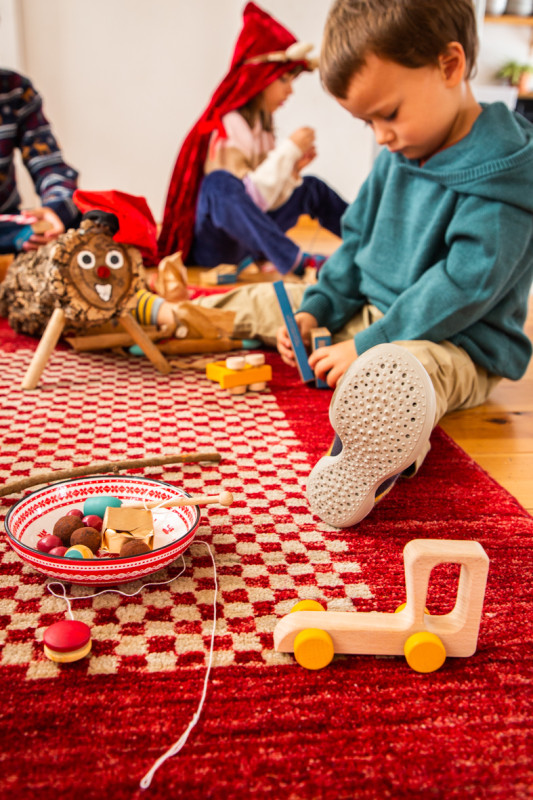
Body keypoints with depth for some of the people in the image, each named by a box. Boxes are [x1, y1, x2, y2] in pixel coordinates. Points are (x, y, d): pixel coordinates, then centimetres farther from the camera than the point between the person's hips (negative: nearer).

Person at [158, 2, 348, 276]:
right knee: (221, 182, -37)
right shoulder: (227, 127, -17)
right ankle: (299, 262, -44)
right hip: (214, 245, -9)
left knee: (311, 187, 11)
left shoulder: (261, 122, 10)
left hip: (249, 239, 9)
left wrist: (292, 167, -4)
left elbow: (266, 201, 9)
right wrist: (288, 150, -21)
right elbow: (250, 198, -27)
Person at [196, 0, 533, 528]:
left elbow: (465, 283, -25)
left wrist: (369, 345, -25)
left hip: (456, 342, -8)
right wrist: (316, 309, 2)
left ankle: (387, 450, -70)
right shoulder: (397, 156, 6)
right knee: (266, 301, 12)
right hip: (368, 313, 8)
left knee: (394, 369, -43)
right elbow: (358, 239, 15)